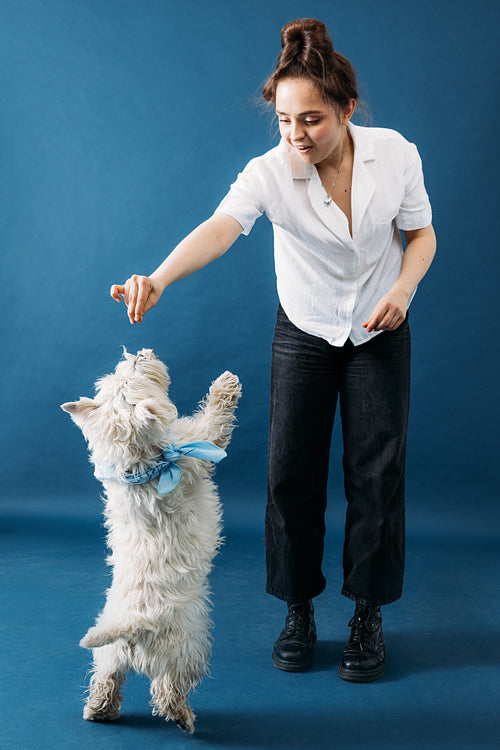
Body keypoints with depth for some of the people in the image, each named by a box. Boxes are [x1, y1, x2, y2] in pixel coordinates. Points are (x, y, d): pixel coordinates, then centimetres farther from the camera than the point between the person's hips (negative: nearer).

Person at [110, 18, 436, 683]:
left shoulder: (395, 154, -15)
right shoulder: (270, 172, -22)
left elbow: (421, 233, -1)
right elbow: (221, 227, -40)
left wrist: (403, 289, -20)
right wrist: (158, 279, -59)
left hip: (380, 333, 1)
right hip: (304, 334, 0)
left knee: (376, 471, -1)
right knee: (291, 471, -2)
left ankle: (369, 615, 16)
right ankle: (299, 610, 18)